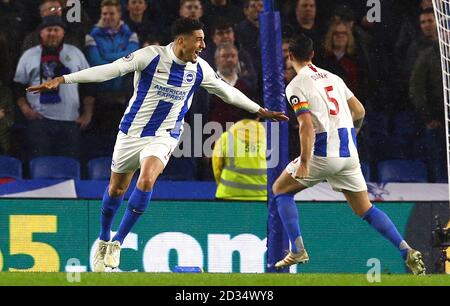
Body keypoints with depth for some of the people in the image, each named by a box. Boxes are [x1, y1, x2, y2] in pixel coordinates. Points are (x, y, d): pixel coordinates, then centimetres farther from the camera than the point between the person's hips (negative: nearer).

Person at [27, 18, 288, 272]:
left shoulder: (200, 70, -4)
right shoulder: (151, 56, -17)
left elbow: (227, 91, 14)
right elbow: (110, 70, -22)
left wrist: (260, 111, 23)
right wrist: (63, 80, -28)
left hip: (164, 136, 1)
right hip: (132, 132, -1)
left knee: (147, 180, -25)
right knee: (116, 189, 12)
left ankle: (117, 243, -15)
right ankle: (103, 241, 37)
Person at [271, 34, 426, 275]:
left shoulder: (296, 86, -6)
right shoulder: (333, 78, 14)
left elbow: (307, 126, -17)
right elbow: (359, 112, 15)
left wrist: (304, 163, -19)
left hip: (323, 155, -6)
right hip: (349, 153, 6)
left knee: (281, 189, 15)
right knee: (365, 209, 12)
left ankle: (297, 250, 4)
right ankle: (408, 253, -3)